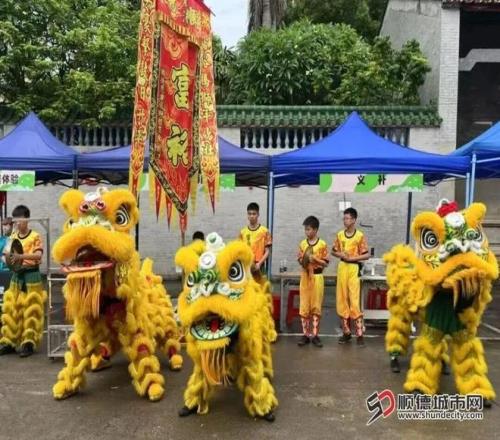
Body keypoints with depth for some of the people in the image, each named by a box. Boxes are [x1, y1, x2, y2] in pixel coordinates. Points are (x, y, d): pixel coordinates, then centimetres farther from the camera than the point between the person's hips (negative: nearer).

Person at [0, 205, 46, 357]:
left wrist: (21, 256, -32)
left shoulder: (35, 236, -7)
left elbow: (38, 255, -20)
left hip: (31, 276, -5)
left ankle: (28, 343, 1)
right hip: (16, 276, 5)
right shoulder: (13, 237, 9)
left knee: (30, 310, -4)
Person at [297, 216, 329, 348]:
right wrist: (303, 260, -13)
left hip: (317, 277, -3)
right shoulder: (302, 244, 5)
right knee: (304, 307, 3)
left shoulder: (322, 244, -4)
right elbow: (300, 260, 9)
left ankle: (315, 335, 11)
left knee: (316, 307, 3)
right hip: (305, 277, 3)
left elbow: (325, 263, -4)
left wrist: (315, 259, -17)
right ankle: (305, 335, 11)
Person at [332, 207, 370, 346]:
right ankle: (346, 332, 17)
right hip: (342, 267, 5)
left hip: (354, 268, -4)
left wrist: (352, 258, -16)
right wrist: (340, 254, -5)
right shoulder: (340, 235, 8)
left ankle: (359, 334, 0)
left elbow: (367, 255, -6)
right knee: (342, 300, 6)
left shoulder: (360, 236, -5)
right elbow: (333, 251, 15)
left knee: (354, 301, -7)